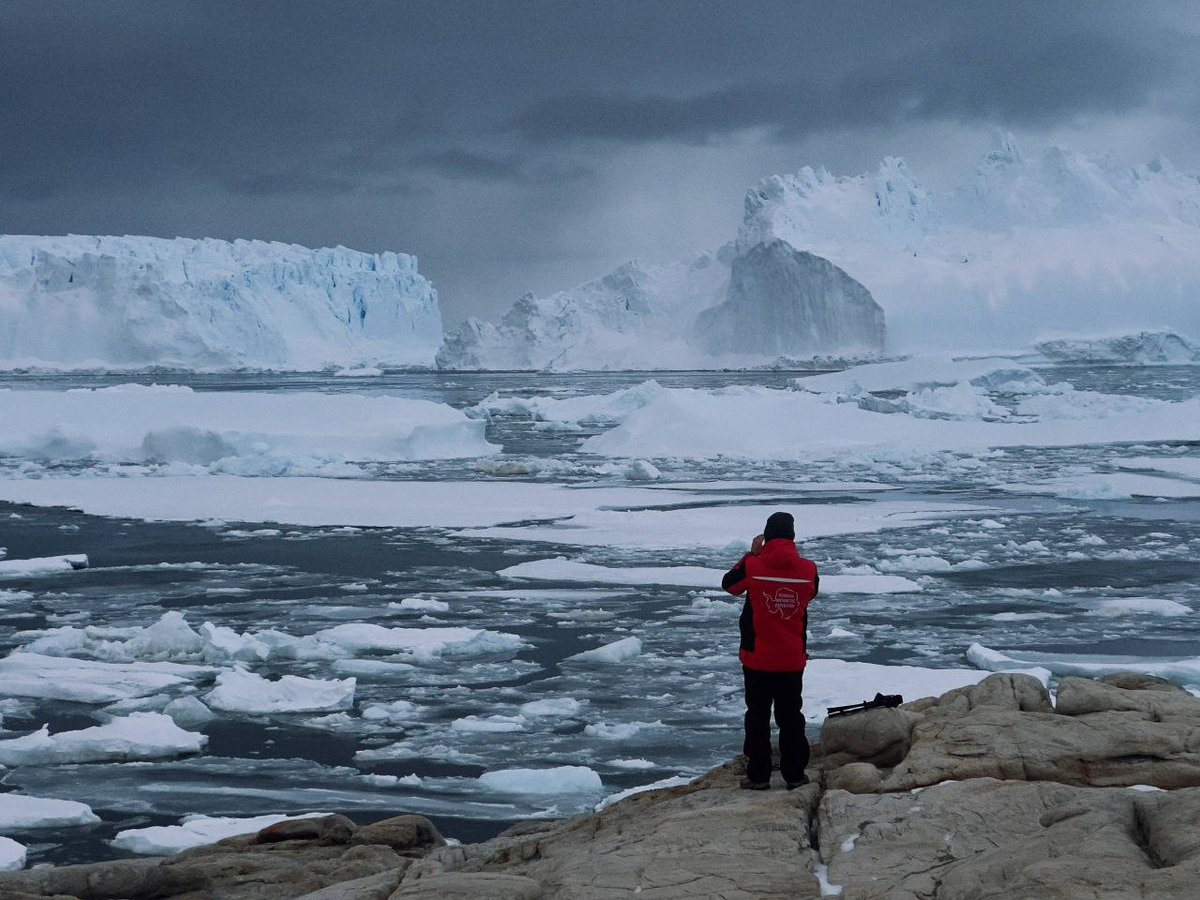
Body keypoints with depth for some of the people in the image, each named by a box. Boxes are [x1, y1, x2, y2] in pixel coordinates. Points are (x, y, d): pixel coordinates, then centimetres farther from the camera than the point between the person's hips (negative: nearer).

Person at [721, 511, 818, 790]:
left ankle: (758, 775, 9)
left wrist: (751, 554, 10)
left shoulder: (752, 566, -15)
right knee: (790, 715, 12)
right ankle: (794, 774, 14)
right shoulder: (808, 569, -8)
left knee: (757, 715, 8)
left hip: (757, 657, -2)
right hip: (793, 659, 2)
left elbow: (729, 584, 6)